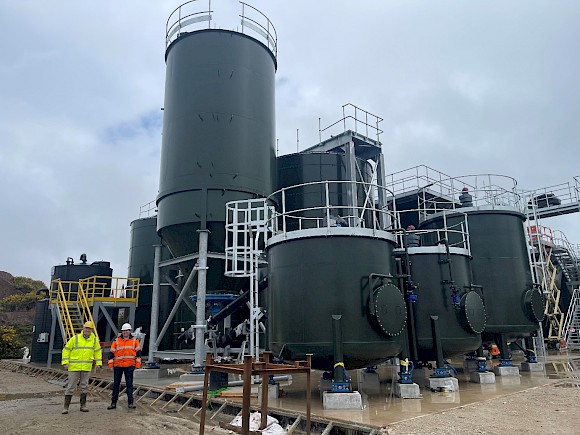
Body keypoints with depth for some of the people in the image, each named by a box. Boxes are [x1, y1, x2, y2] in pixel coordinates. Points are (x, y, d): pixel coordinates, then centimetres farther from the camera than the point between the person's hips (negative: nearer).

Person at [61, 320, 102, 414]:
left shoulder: (94, 340, 4)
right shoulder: (75, 338, -5)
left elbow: (98, 351, 13)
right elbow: (66, 350, 0)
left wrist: (98, 363, 7)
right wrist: (65, 362, -7)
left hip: (87, 367, 3)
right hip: (74, 367, -3)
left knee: (84, 385, 10)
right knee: (71, 386, 0)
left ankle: (83, 405, 20)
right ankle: (66, 406, 7)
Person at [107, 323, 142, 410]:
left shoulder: (134, 341, 4)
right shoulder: (116, 341, 4)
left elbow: (138, 353, 6)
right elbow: (111, 353, 5)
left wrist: (137, 364, 0)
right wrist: (110, 365, -1)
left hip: (129, 366, -1)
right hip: (118, 366, 1)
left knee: (129, 384, 1)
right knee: (116, 384, 8)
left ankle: (130, 403, 6)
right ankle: (113, 403, 18)